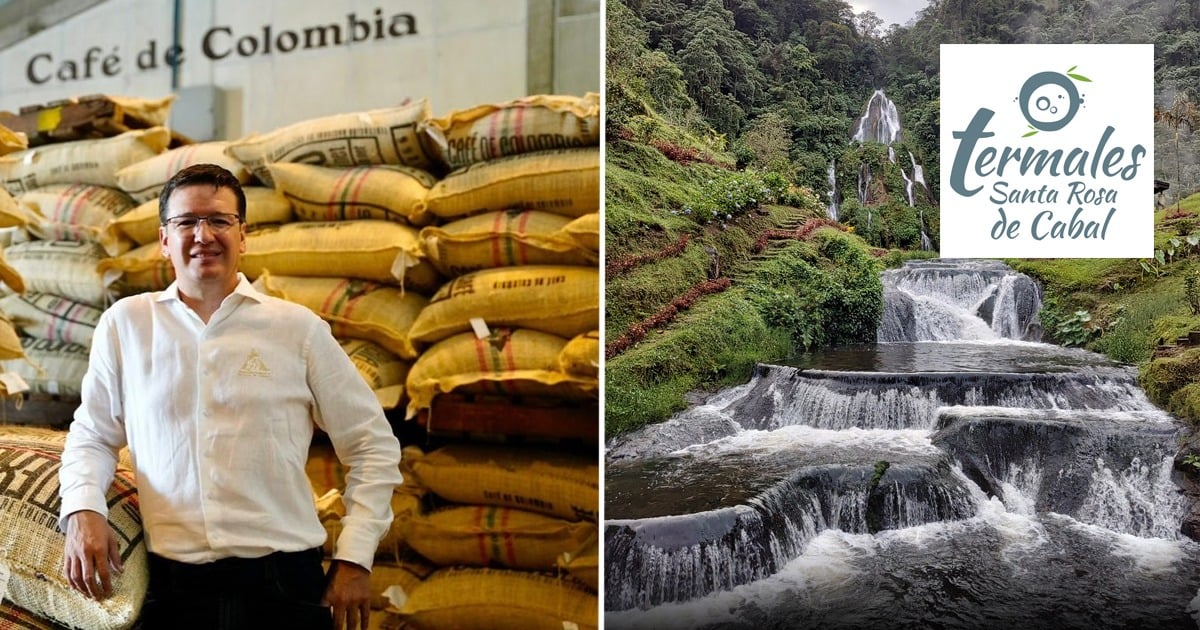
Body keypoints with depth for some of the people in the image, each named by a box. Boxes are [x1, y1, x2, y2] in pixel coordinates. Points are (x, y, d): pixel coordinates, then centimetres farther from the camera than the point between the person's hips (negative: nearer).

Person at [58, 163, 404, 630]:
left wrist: (355, 557, -2)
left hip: (285, 582, -1)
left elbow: (373, 445, 5)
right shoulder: (125, 324, 6)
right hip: (172, 587, 1)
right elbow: (92, 435, 14)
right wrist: (83, 510, -6)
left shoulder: (299, 328, 2)